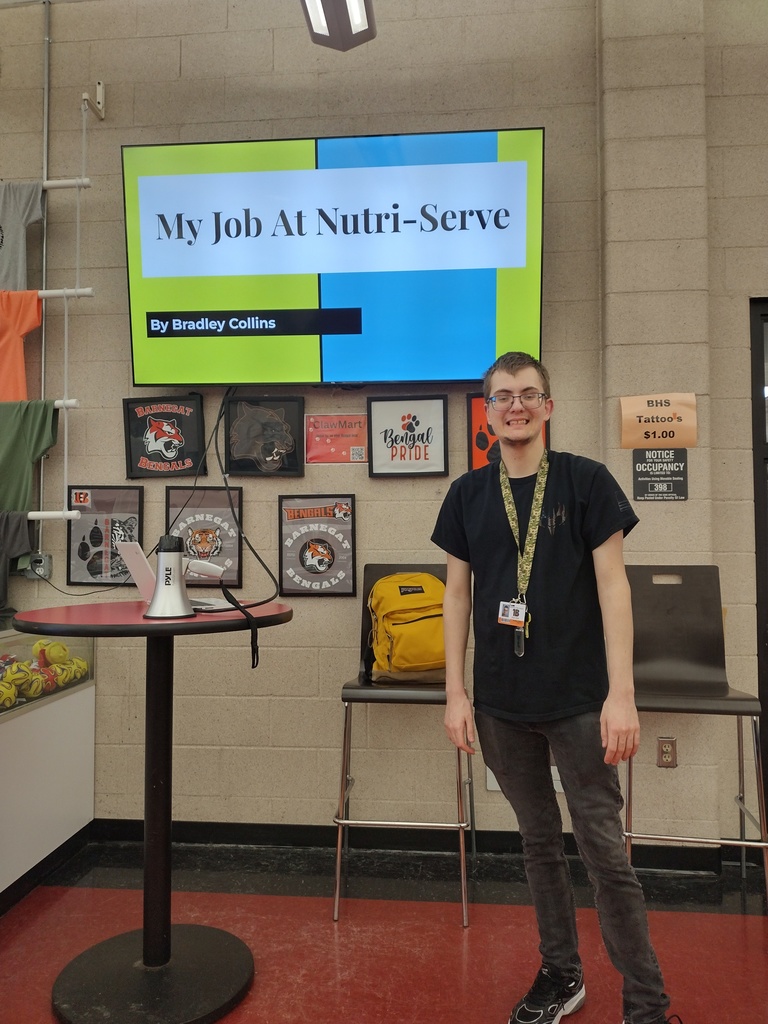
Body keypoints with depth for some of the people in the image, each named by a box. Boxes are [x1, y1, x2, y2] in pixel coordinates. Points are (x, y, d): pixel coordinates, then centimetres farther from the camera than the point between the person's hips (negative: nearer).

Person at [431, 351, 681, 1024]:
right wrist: (456, 692, 2)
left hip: (579, 700, -3)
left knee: (605, 849, 5)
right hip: (502, 704, 3)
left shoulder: (586, 481, -4)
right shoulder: (468, 494, 4)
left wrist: (621, 694, -12)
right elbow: (458, 594, 6)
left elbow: (612, 585, -7)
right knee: (539, 842, 17)